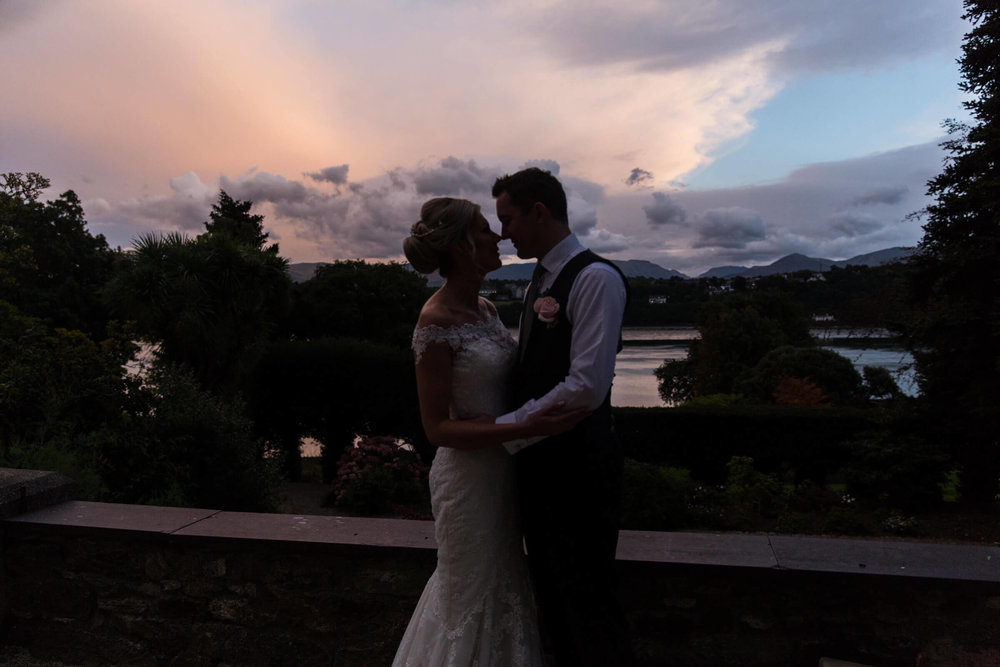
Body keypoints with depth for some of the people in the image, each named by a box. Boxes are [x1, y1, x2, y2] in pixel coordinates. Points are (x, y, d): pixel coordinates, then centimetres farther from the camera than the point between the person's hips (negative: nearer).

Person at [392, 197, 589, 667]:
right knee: (474, 602, 12)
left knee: (501, 585, 25)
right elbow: (437, 428, -21)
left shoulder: (484, 308, 4)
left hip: (501, 466, 8)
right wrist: (526, 429, -28)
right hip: (469, 474, -8)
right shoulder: (435, 322, -21)